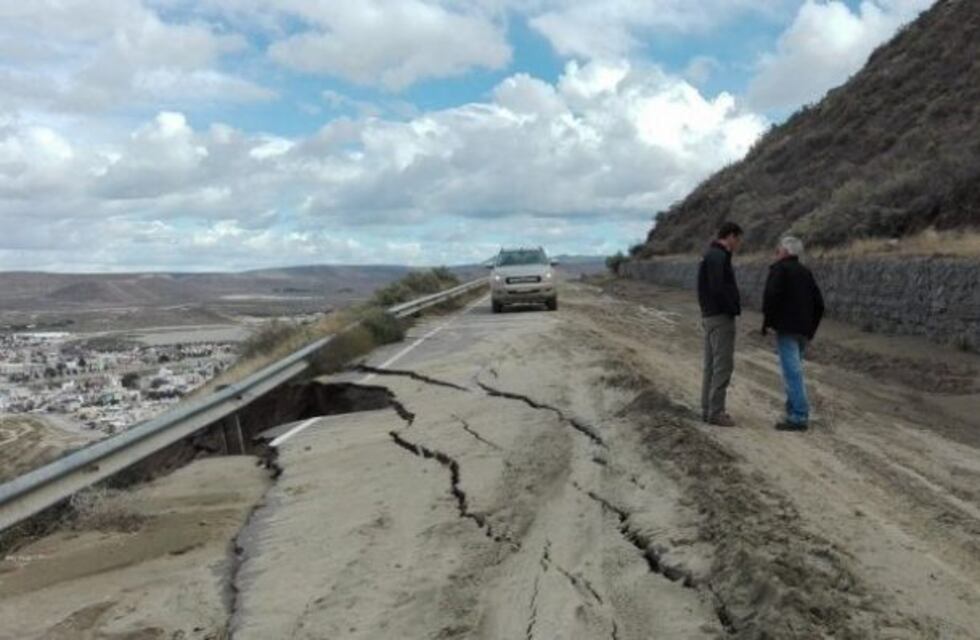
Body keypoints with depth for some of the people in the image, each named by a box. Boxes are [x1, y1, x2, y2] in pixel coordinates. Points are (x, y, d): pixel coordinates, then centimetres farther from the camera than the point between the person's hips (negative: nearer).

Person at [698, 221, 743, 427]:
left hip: (710, 316, 10)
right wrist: (734, 309, -12)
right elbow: (719, 288, -24)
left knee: (711, 364, 13)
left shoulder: (710, 255, 16)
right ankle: (715, 412, -3)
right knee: (723, 365, -6)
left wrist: (733, 308, 10)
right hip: (721, 317, -10)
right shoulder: (718, 256, -15)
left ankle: (708, 409, 18)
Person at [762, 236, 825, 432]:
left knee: (792, 372, -8)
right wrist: (812, 327, 22)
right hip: (803, 330, 8)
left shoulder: (779, 268, -5)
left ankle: (799, 417, -10)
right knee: (793, 371, 15)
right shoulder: (805, 272, 18)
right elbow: (818, 303, 17)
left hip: (786, 328, -8)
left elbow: (771, 295, -19)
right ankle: (794, 413, 18)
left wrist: (767, 321, -10)